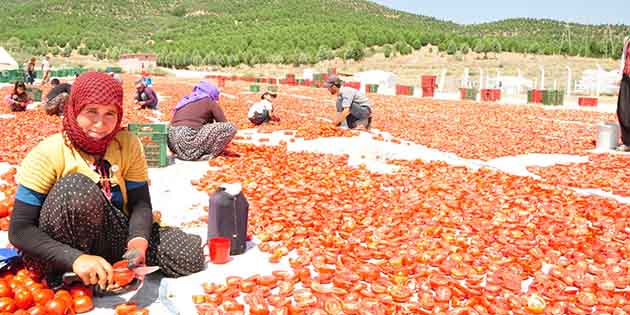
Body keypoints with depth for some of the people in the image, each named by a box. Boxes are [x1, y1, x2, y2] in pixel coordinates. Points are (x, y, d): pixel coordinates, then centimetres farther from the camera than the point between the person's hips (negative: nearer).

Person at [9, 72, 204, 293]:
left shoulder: (128, 144, -6)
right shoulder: (48, 154, -17)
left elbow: (140, 202, -5)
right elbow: (19, 230, -20)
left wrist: (139, 240, -28)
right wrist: (75, 258, -35)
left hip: (110, 237, 4)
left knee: (190, 255, -11)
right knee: (77, 186, -33)